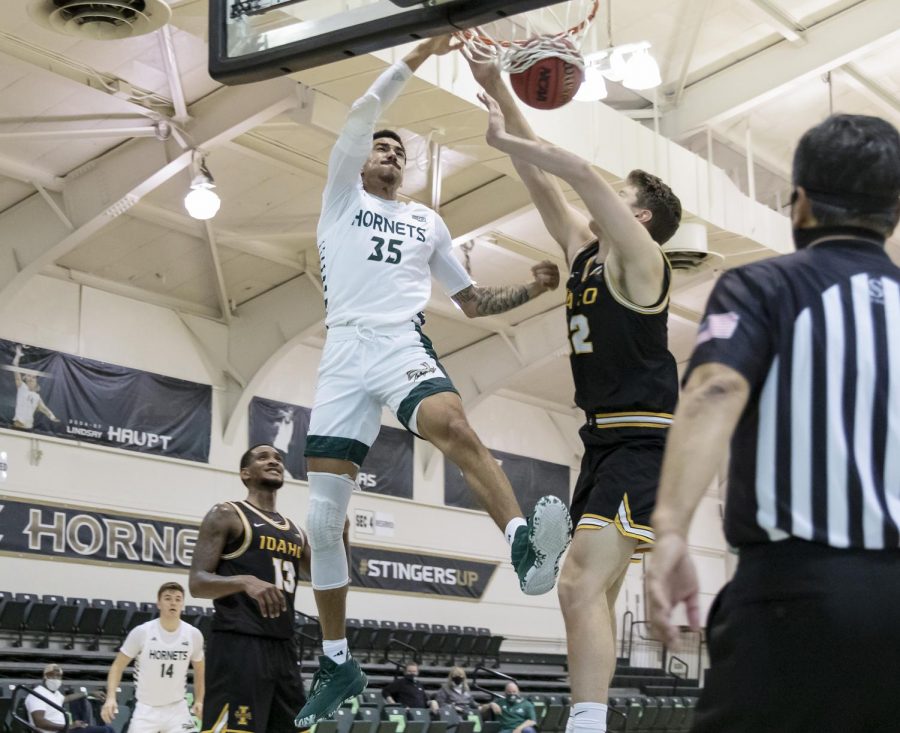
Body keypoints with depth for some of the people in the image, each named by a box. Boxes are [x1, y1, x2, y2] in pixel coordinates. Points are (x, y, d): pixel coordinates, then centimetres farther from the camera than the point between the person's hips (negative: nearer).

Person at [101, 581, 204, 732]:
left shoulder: (193, 635, -3)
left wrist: (199, 701, 6)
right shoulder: (141, 632, -10)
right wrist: (111, 697, -18)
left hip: (176, 709, 2)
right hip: (146, 709, -2)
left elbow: (199, 670, 15)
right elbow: (117, 666, -4)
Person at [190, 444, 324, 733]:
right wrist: (246, 581, -27)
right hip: (238, 645, -7)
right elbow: (198, 583, -8)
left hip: (284, 648, 8)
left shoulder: (295, 531, 21)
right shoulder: (226, 515, 1)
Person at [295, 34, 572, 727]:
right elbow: (363, 110, 3)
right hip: (344, 353, 0)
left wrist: (532, 289, 12)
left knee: (451, 421, -36)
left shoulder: (428, 221, 25)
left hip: (404, 345, 0)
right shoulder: (342, 194, 18)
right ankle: (338, 661, 11)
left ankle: (527, 548, -56)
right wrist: (420, 54, -3)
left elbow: (472, 301, 28)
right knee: (323, 514, -2)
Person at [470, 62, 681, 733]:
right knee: (595, 594, 11)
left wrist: (506, 141, -10)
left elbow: (580, 170, -20)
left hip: (642, 443, -10)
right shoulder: (585, 250, 16)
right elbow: (542, 180, 16)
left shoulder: (639, 258, -8)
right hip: (605, 440, 10)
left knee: (582, 586, -23)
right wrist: (498, 90, 14)